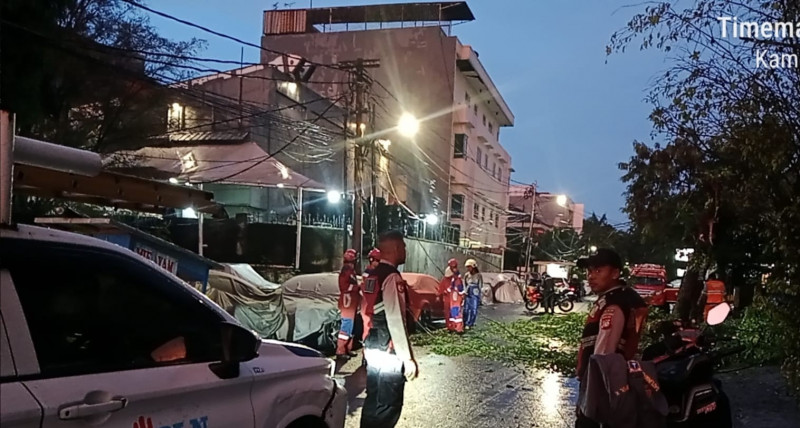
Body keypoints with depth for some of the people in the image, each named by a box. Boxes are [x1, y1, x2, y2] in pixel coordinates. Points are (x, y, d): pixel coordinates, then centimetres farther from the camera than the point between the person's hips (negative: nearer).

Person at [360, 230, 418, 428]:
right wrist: (408, 358, -19)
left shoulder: (373, 276, 12)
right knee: (388, 406, 0)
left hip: (372, 349, 9)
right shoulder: (392, 278, -17)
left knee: (373, 401, 17)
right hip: (388, 353, -9)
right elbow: (395, 321, -21)